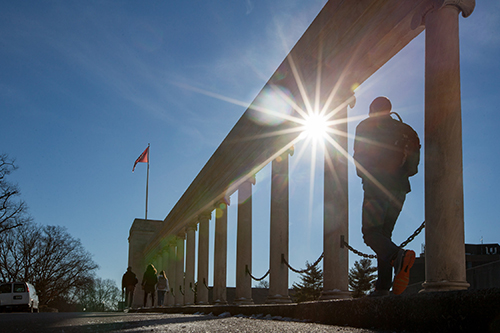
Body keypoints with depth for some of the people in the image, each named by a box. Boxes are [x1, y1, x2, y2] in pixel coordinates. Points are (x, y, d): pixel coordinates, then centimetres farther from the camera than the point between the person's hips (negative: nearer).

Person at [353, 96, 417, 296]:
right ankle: (383, 285, -1)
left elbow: (359, 157, 3)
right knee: (384, 233, 8)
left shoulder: (364, 126, 6)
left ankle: (398, 256, -35)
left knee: (370, 232, -7)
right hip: (400, 187, 6)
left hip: (377, 186, -5)